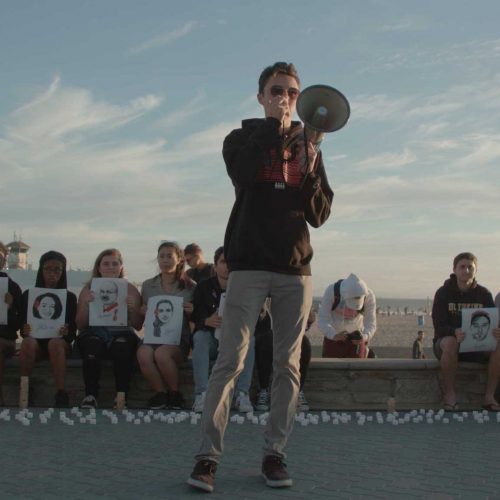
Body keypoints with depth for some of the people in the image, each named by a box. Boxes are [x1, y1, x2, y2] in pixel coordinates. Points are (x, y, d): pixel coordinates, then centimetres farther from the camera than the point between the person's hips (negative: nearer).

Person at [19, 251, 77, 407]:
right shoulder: (28, 294, 9)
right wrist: (25, 331, -19)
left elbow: (73, 331, 2)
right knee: (29, 342, -34)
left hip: (60, 342, -1)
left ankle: (61, 395, -35)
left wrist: (66, 333, -22)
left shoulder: (70, 297, 7)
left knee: (55, 343, -36)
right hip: (36, 341, 1)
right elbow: (22, 327, 6)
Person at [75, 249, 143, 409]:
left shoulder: (130, 290, 12)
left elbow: (138, 326, 8)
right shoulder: (89, 289, 13)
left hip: (122, 333, 0)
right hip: (93, 333, 0)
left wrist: (133, 309, -11)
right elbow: (80, 325, 6)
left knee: (122, 345, -35)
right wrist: (86, 305, -11)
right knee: (93, 344, -34)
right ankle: (90, 396, -34)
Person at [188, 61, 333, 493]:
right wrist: (273, 127, -12)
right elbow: (242, 174, -16)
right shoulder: (242, 139, 9)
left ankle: (275, 453, 11)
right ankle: (208, 455, -4)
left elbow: (319, 215, 9)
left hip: (295, 269, 3)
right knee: (230, 361, -8)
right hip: (249, 265, -3)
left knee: (288, 364, 3)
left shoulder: (308, 147, 16)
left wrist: (310, 176, -8)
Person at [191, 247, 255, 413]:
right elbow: (196, 318, -10)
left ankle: (242, 394, -34)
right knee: (200, 336, -31)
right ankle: (201, 394, -38)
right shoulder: (203, 287, 0)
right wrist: (208, 321, -34)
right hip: (211, 340, 0)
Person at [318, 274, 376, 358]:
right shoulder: (331, 291, -30)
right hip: (333, 335, 0)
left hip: (357, 336, 1)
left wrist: (364, 337, -46)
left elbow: (371, 324, -24)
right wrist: (334, 335, -49)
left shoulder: (369, 296, -26)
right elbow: (322, 321, -30)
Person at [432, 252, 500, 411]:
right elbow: (439, 325, -12)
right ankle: (449, 393, -22)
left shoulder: (483, 294, 4)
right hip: (448, 340, -3)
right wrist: (455, 332, -36)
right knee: (449, 343, -39)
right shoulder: (443, 293, -5)